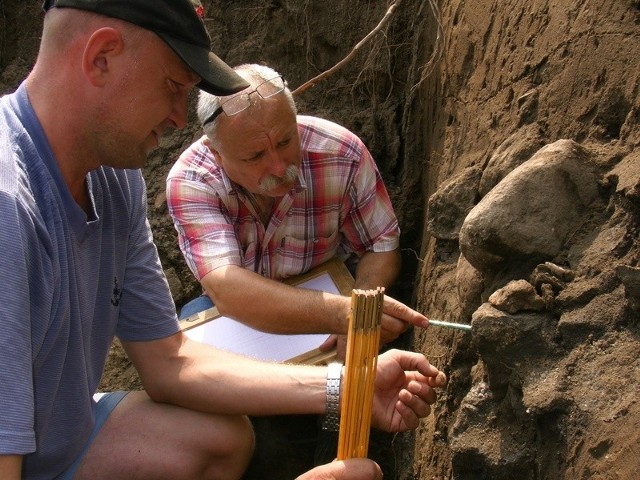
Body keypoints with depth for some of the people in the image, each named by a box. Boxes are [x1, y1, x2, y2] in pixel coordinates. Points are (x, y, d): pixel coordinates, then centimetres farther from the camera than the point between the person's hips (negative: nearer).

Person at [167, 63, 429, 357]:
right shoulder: (188, 180, -25)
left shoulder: (342, 154, -22)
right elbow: (224, 289, -39)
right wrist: (340, 314, -54)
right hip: (238, 315, -1)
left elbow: (382, 247, -10)